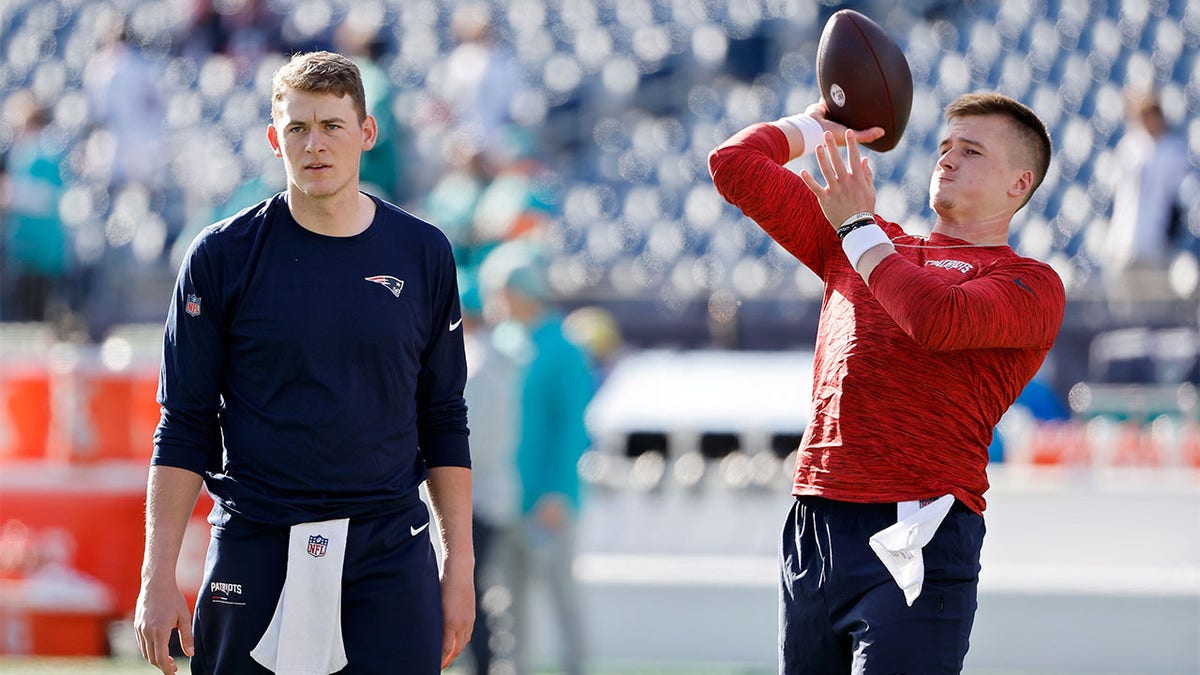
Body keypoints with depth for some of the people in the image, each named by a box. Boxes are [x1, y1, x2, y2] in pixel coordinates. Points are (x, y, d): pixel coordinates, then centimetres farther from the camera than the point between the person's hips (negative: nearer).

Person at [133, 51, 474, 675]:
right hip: (255, 548, -1)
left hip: (390, 553, 1)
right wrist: (158, 576, -5)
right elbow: (184, 425, 2)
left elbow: (444, 422, 11)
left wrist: (460, 565, 6)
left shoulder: (423, 254, 7)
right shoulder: (222, 256, 1)